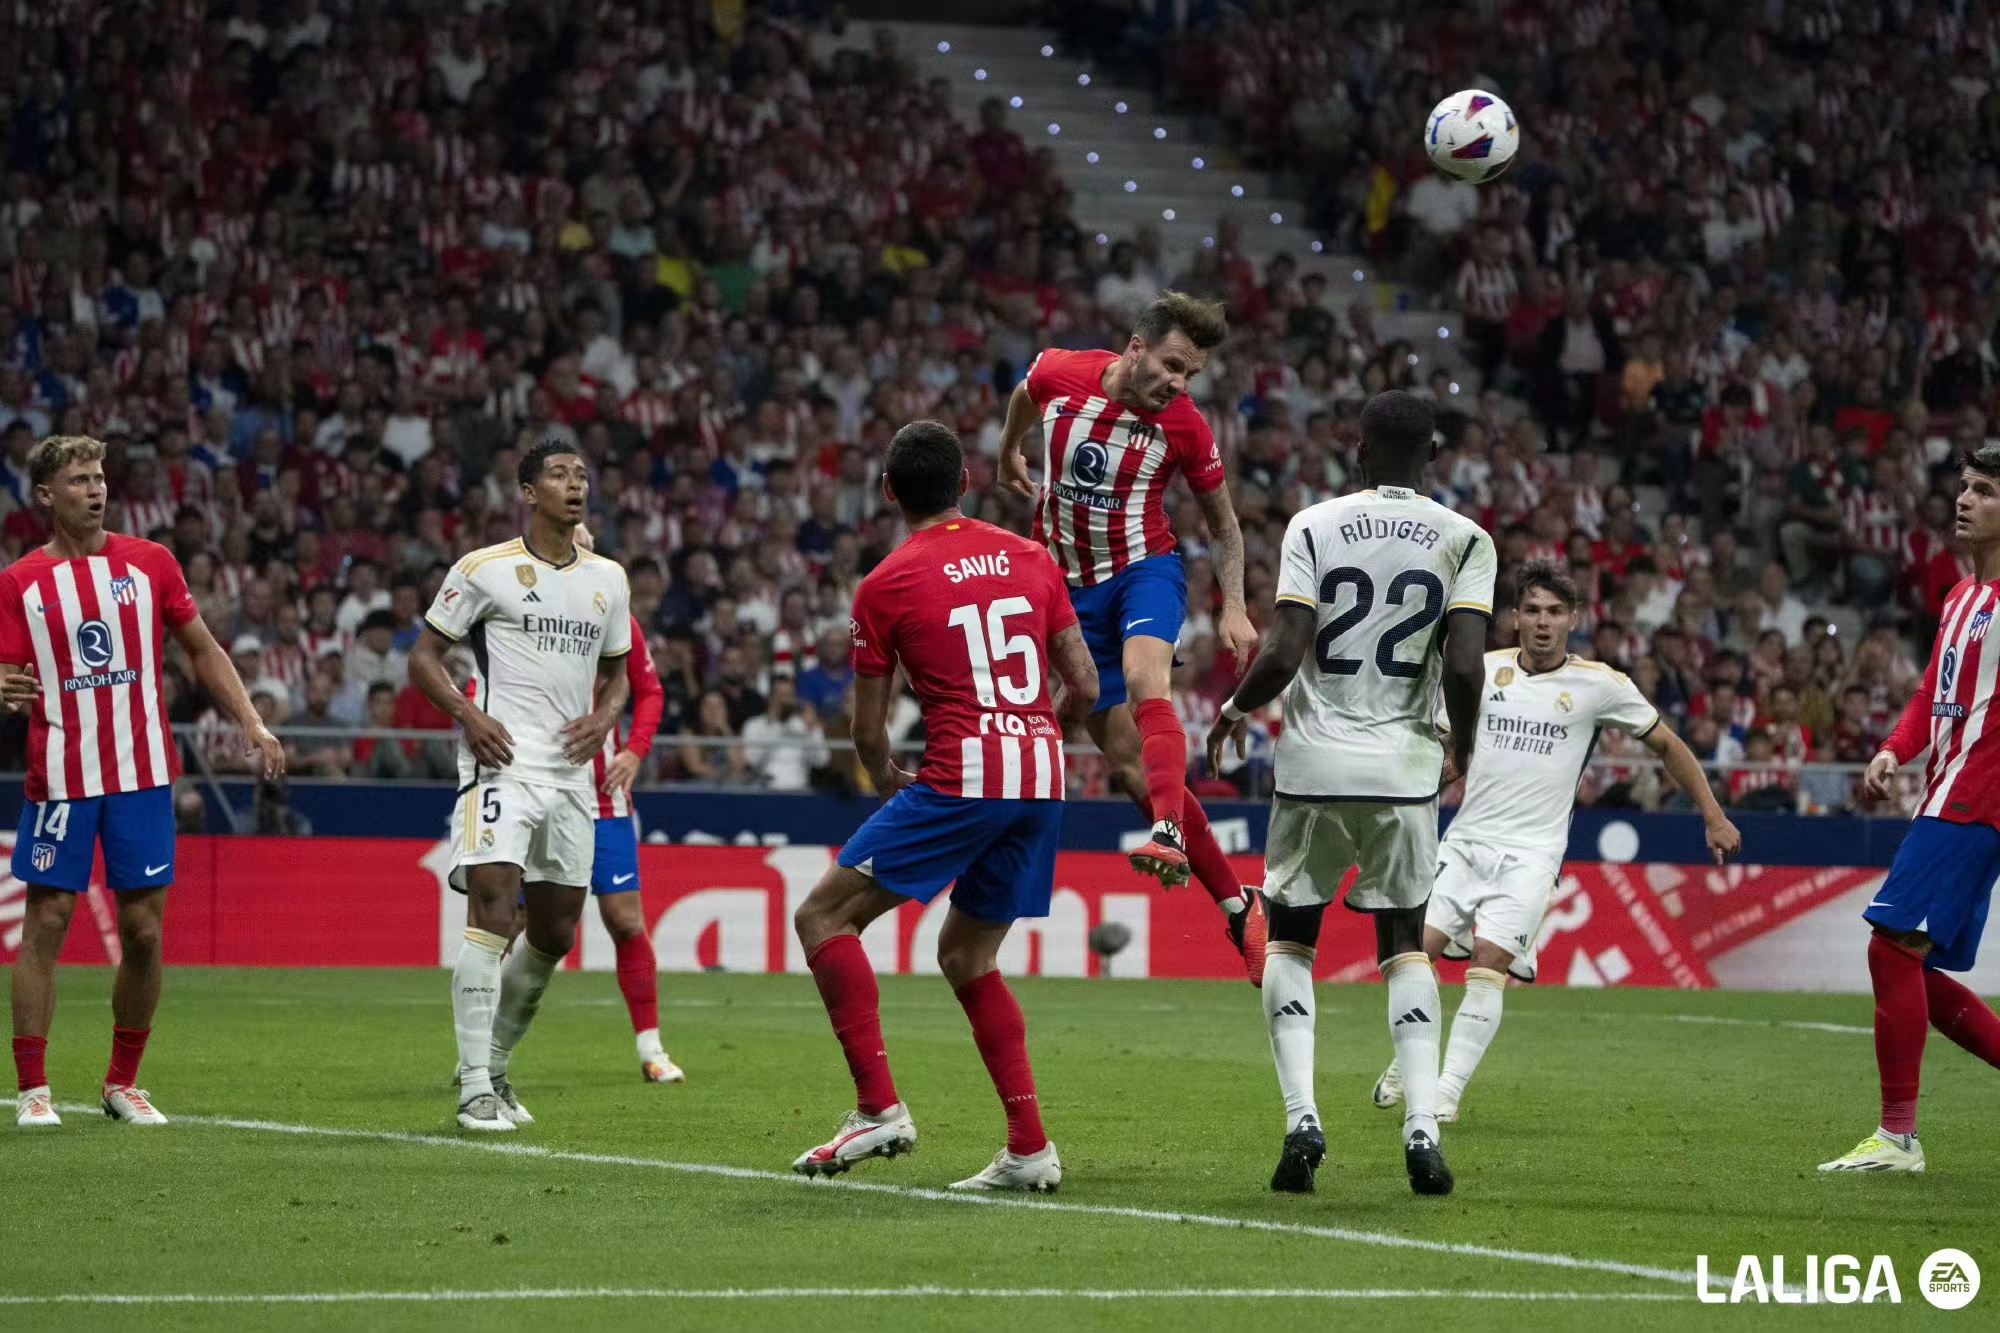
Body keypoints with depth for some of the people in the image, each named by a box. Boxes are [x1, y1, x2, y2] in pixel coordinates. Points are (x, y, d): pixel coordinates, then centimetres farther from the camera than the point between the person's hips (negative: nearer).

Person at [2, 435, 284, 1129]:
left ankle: (124, 1084, 16)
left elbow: (203, 650, 12)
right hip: (59, 777, -2)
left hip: (142, 772, 2)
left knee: (144, 930, 2)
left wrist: (252, 725, 3)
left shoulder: (150, 563, 6)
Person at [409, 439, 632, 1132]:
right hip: (501, 761, -6)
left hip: (571, 768, 6)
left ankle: (493, 1066, 28)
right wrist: (469, 714, -14)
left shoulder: (608, 579, 14)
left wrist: (605, 717, 3)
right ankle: (475, 1089, -19)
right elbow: (424, 655, 2)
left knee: (555, 934, 9)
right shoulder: (486, 569, -2)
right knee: (492, 912, -19)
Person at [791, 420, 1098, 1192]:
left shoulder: (885, 585, -1)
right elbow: (1084, 686, 12)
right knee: (967, 958, 19)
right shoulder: (1030, 559, 12)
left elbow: (868, 730, 3)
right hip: (1041, 781, 6)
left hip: (960, 779, -6)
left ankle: (878, 1107, -8)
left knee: (823, 918, 3)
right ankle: (1029, 1148, 10)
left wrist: (886, 779, 25)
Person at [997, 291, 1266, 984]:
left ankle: (1169, 834, -54)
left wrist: (1234, 607, -8)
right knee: (1129, 762, -1)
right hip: (1069, 585, 3)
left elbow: (1224, 526, 2)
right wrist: (1009, 456, 33)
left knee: (1146, 682, -36)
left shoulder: (1185, 427, -13)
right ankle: (1238, 906, 4)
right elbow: (1023, 396, 16)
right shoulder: (1059, 375, -11)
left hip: (1144, 569, -2)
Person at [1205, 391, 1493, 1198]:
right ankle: (1422, 1125, -2)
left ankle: (1301, 1115, -4)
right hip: (1405, 768, 1)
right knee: (1404, 944, 14)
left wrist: (1234, 710, 10)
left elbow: (1283, 654, -10)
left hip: (1315, 765, -1)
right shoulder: (1465, 541, -1)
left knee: (1290, 939, 13)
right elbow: (1464, 668, -10)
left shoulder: (1314, 527, -2)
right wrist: (1464, 743, 9)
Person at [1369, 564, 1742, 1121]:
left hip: (1532, 851, -3)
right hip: (1467, 840, 3)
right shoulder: (1484, 671, 5)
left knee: (1490, 963, -18)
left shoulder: (1600, 685, -2)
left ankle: (1448, 1090, -14)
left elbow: (1667, 744, 9)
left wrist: (1714, 817, 9)